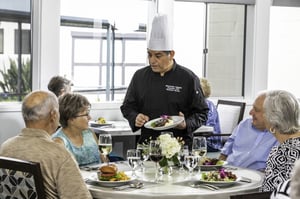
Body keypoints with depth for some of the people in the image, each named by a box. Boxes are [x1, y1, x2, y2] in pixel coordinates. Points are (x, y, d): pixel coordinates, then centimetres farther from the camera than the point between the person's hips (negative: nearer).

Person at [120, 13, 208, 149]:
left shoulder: (188, 78, 1)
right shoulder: (140, 76, 10)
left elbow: (202, 113, 4)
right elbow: (127, 107, 18)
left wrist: (186, 124, -14)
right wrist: (135, 118, -2)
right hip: (147, 144, 2)